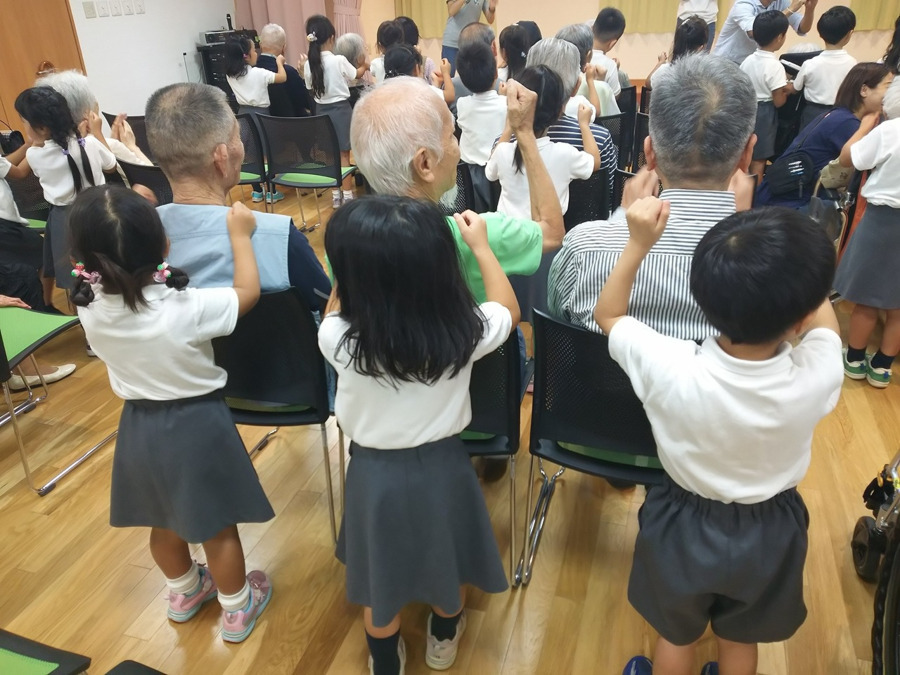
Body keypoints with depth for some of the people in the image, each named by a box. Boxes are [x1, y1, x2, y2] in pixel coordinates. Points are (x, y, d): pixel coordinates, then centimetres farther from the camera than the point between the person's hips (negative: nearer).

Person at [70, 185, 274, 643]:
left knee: (164, 522, 26)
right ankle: (237, 610, 35)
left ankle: (184, 593, 51)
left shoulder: (90, 307, -14)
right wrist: (240, 234, -3)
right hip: (198, 425, -5)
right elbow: (248, 291, -13)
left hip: (139, 425, 5)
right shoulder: (184, 309, -28)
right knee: (218, 527, 15)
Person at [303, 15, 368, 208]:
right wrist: (365, 66, 26)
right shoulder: (339, 60, -14)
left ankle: (335, 195, 18)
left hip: (321, 111, 4)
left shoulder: (309, 64, -5)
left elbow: (311, 88, 8)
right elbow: (356, 75, 5)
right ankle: (347, 195, 6)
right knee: (343, 155, 2)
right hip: (340, 109, -4)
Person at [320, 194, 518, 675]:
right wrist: (481, 247, 7)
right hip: (442, 466, 1)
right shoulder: (465, 331, -23)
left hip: (375, 472, 0)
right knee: (447, 559, 29)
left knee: (380, 576, 24)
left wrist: (356, 259, -1)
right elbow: (508, 310, 1)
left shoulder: (338, 338, -25)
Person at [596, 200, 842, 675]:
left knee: (676, 636, 28)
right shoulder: (819, 374, -31)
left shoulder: (672, 371, -35)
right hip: (769, 531, 2)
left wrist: (638, 244, -18)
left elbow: (608, 315, -15)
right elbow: (823, 319, -5)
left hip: (684, 526, -1)